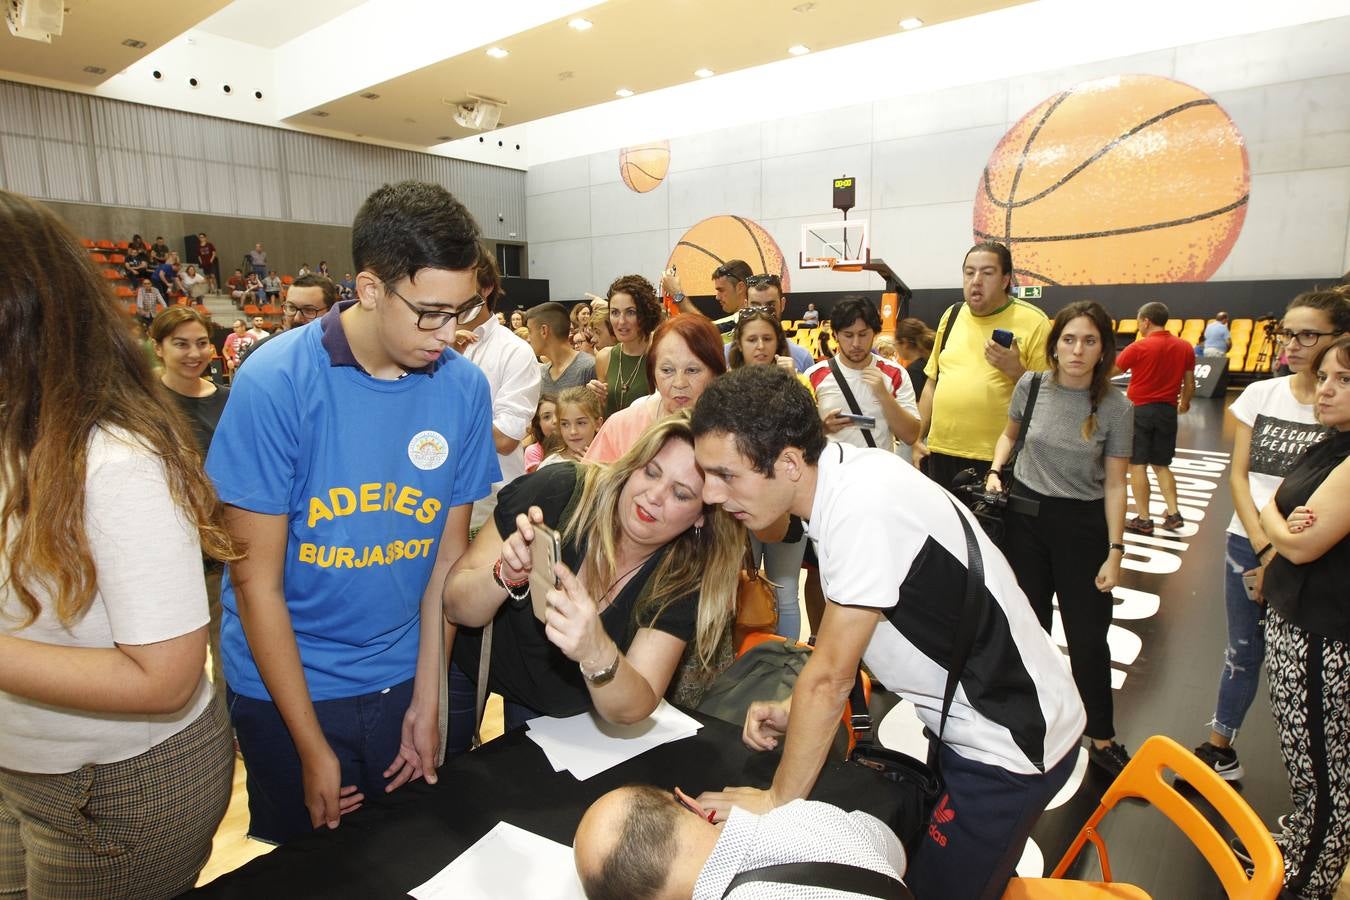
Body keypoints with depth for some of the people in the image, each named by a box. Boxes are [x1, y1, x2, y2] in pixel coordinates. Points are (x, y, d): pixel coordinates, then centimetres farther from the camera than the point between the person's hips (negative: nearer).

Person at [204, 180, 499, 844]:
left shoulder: (464, 387, -9)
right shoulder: (275, 382, -19)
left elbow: (447, 553, -3)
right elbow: (256, 579, -14)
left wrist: (427, 700, -1)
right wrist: (312, 748, -11)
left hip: (402, 680, 3)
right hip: (284, 687, -2)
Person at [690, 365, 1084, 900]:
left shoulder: (866, 508, -32)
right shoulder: (844, 478, -6)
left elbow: (830, 675, -24)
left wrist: (778, 799, -12)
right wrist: (796, 711, -1)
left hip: (1011, 747, -8)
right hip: (973, 723, 8)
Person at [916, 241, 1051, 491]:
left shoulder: (1033, 322, -6)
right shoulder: (952, 316, 10)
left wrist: (1014, 369, -21)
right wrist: (917, 438, 11)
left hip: (1001, 459, -4)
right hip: (941, 453, 5)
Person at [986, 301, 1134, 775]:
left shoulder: (1116, 407, -10)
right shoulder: (1031, 385, -5)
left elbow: (1115, 485, -7)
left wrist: (1115, 551, -9)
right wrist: (995, 471, -3)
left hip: (1082, 524, -2)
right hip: (1026, 515, 2)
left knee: (1088, 637, 6)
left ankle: (1102, 739, 25)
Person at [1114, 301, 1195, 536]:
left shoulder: (1139, 347, -11)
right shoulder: (1184, 347, 2)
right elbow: (1189, 383, 9)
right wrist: (1184, 403, 28)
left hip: (1139, 410, -5)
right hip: (1167, 411, 5)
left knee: (1137, 465, 2)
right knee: (1161, 465, 17)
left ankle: (1143, 520, 3)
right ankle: (1173, 514, 13)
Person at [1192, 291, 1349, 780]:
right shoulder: (1261, 394, 3)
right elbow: (1239, 474, 2)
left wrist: (1284, 557, -15)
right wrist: (1262, 548, -7)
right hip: (1248, 544, 3)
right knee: (1242, 651, 16)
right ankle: (1220, 750, 31)